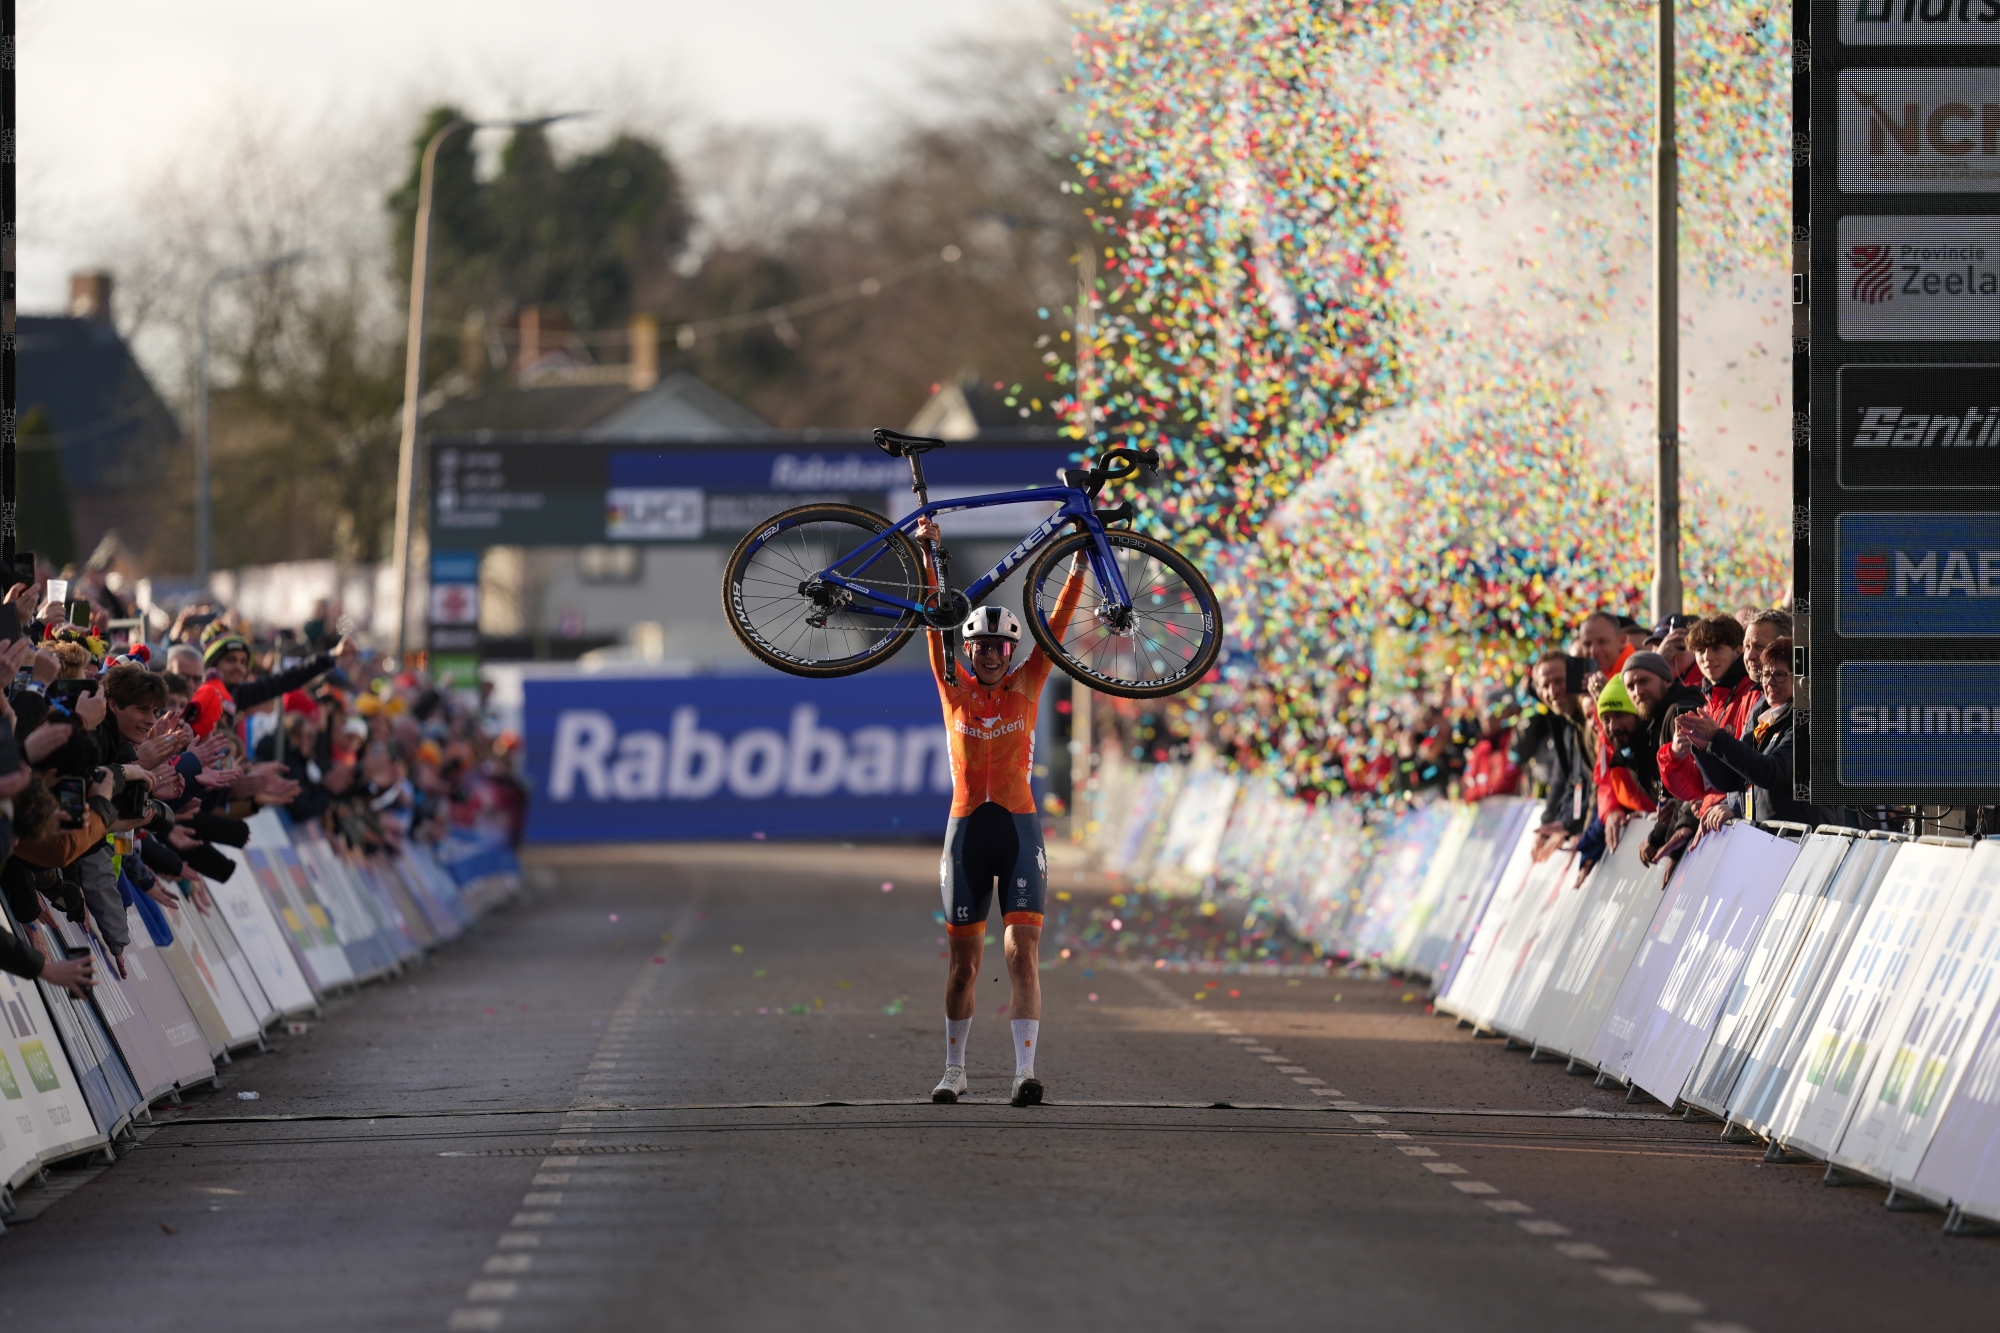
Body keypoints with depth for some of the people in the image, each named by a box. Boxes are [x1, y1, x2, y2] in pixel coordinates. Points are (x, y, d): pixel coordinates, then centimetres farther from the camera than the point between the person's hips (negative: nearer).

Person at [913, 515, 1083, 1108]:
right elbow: (936, 626, 0)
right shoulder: (955, 692, 6)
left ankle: (1025, 1071, -19)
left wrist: (1079, 564, -7)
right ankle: (954, 1071, 19)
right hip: (966, 830, 1)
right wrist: (928, 556, -8)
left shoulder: (1025, 688, 5)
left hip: (1019, 830, -1)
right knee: (964, 962, 7)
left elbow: (1057, 623, 0)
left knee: (1023, 953, -12)